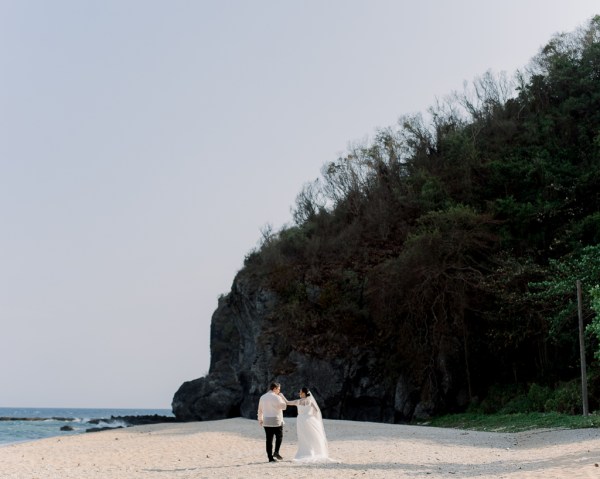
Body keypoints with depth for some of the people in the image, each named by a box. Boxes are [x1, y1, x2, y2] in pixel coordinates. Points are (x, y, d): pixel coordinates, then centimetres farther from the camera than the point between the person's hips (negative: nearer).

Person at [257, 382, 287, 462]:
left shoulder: (262, 397, 7)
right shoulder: (276, 397, -12)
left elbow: (260, 410, 13)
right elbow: (284, 406, -5)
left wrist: (260, 420, 24)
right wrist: (282, 396, 3)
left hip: (266, 422, 5)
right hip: (276, 421, -5)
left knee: (269, 440, 7)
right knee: (279, 437, 14)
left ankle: (270, 457, 5)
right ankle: (276, 452, -3)